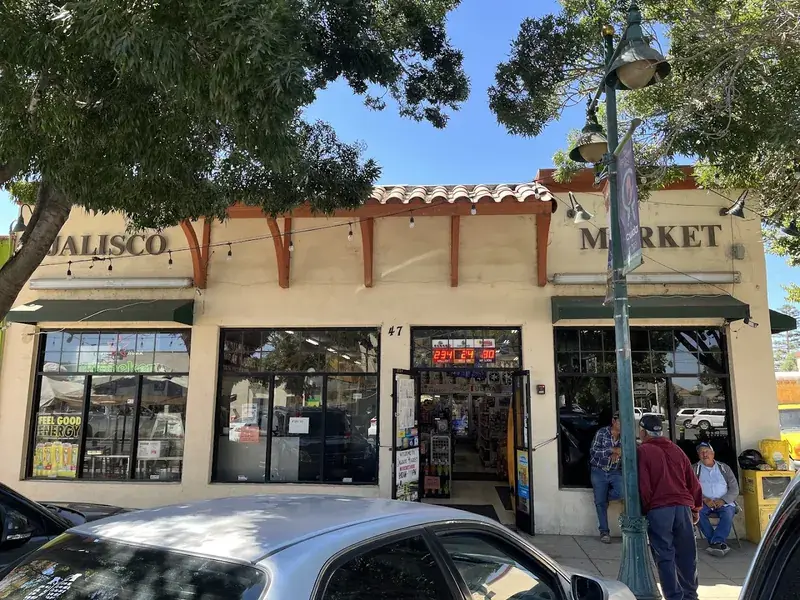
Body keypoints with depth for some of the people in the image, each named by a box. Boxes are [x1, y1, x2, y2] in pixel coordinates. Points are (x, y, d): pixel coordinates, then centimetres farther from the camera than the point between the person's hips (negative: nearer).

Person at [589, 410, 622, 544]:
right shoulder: (602, 432, -10)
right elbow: (593, 451, -16)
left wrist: (618, 453, -18)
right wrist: (612, 450, -26)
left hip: (615, 472, 2)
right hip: (599, 471, -2)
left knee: (621, 492, -24)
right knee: (600, 502, 1)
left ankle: (605, 498, 11)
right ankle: (604, 531, 17)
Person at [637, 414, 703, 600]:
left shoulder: (642, 451, -2)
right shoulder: (676, 450, 14)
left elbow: (643, 486, -8)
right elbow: (693, 481, 15)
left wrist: (644, 509, 2)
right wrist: (696, 508, 23)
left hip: (658, 510, -5)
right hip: (683, 507, 5)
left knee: (665, 557, 1)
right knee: (687, 556, 13)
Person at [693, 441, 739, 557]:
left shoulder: (724, 468, 15)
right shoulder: (694, 469, 11)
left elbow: (734, 489, 7)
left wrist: (722, 500, -10)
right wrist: (705, 499, -17)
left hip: (724, 503, 1)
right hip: (704, 502, 0)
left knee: (728, 513, -33)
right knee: (696, 511, -32)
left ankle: (715, 542, -37)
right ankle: (719, 543, -27)